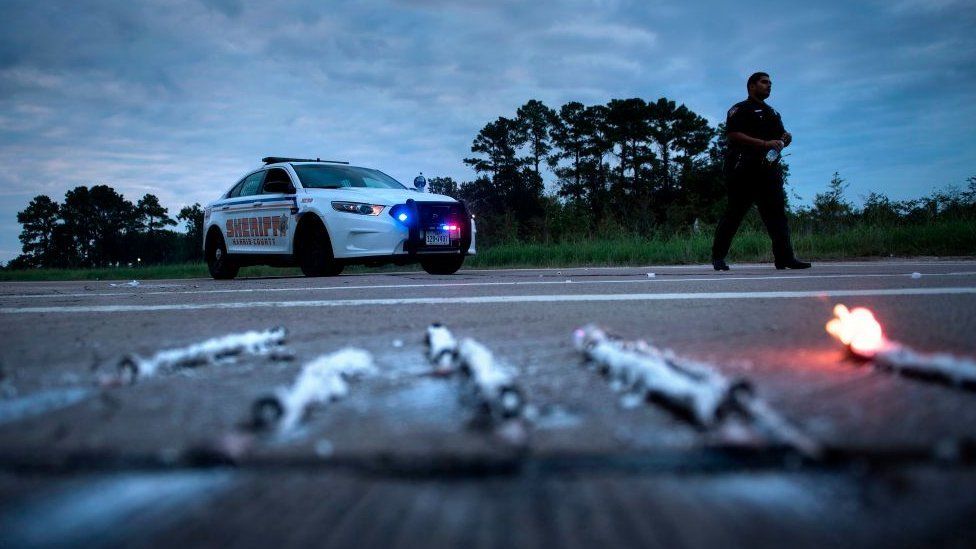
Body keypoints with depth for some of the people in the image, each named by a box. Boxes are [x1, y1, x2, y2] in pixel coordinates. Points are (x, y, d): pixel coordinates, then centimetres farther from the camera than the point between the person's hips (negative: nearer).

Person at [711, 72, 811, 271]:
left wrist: (786, 138, 5)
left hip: (769, 170, 7)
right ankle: (718, 257, 4)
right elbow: (733, 134, -13)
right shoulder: (740, 109, 1)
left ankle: (784, 257, -7)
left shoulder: (772, 113, 26)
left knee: (777, 212, -3)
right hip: (745, 170, -7)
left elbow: (780, 136, 31)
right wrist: (765, 144, -19)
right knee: (734, 213, -4)